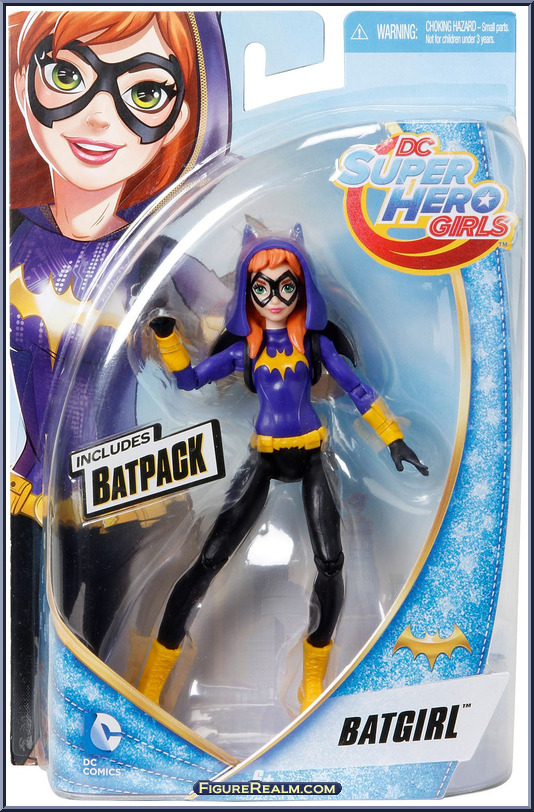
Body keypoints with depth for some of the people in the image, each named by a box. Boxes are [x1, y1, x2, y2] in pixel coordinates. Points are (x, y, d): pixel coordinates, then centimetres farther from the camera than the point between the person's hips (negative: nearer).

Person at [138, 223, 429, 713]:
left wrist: (394, 439, 1)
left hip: (310, 456, 0)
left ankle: (314, 672, 16)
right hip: (264, 457, 0)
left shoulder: (316, 341, 4)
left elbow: (357, 390, 4)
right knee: (210, 560, -7)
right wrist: (165, 334, -9)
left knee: (331, 564, -12)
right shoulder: (244, 348, 5)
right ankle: (158, 669, 10)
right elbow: (188, 380, 4)